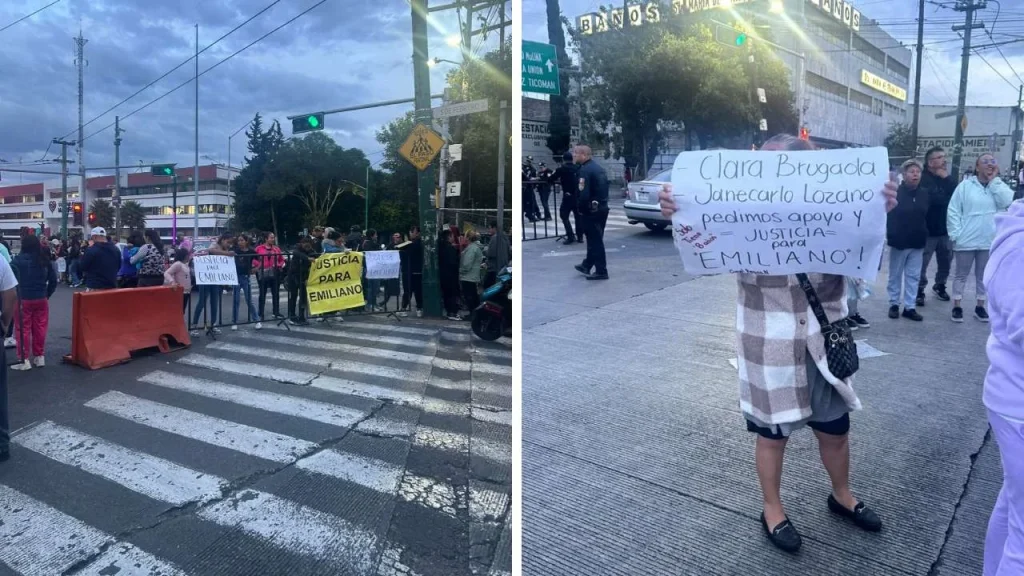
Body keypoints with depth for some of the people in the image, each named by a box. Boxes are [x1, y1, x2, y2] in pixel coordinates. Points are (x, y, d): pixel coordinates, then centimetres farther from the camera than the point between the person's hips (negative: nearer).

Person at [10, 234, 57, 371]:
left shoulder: (18, 260, -11)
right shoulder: (44, 260, 0)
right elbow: (53, 279, 4)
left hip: (23, 299, -3)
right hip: (41, 299, 3)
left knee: (23, 329, 3)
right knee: (39, 328, 10)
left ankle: (24, 360, 5)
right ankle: (39, 357, 17)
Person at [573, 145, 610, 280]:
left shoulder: (585, 170, -17)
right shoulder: (598, 168, 13)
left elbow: (584, 193, -24)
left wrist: (581, 209, -12)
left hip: (592, 210, -9)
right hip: (602, 207, 10)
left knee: (595, 240, -2)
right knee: (595, 239, 17)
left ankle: (601, 271, 2)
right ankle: (587, 265, 31)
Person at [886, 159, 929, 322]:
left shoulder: (925, 194, 4)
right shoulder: (896, 192, -11)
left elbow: (928, 216, 12)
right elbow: (888, 216, -11)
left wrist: (925, 236, 8)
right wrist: (890, 236, -16)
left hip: (917, 243, 4)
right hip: (899, 242, -4)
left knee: (913, 276, 7)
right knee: (895, 275, 8)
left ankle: (909, 307, 13)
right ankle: (894, 304, 18)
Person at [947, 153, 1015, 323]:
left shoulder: (999, 185, 4)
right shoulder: (965, 185, -5)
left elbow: (1006, 202, -16)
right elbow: (953, 211, -6)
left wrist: (994, 180, -11)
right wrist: (955, 234, -11)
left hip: (989, 241, 3)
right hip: (966, 240, -3)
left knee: (983, 276, 14)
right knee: (961, 274, 8)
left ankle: (980, 306, 26)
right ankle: (956, 306, 17)